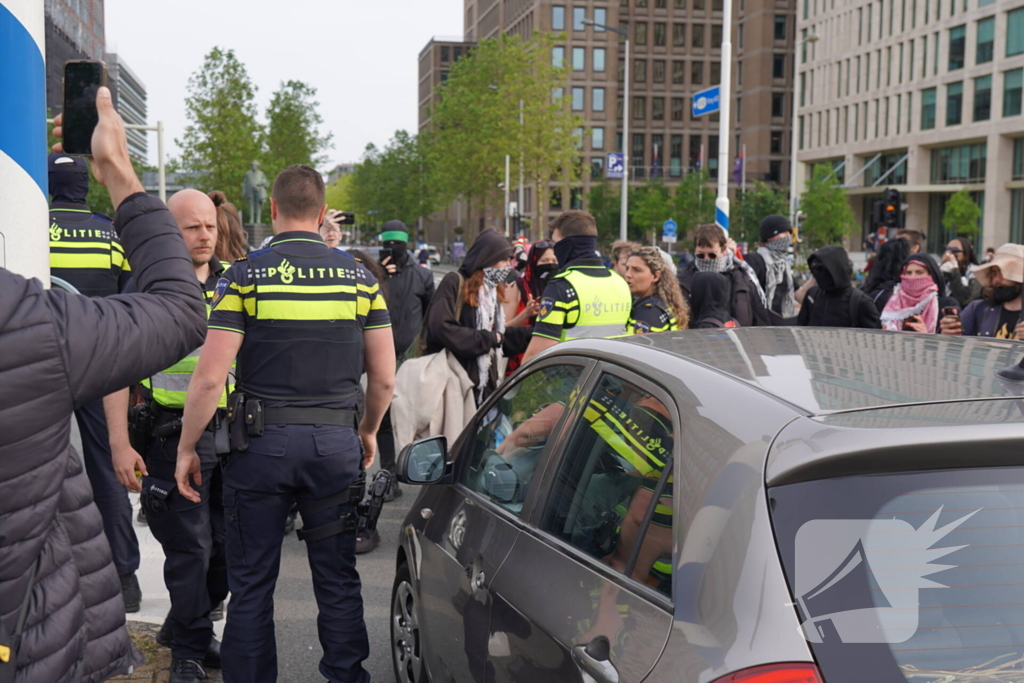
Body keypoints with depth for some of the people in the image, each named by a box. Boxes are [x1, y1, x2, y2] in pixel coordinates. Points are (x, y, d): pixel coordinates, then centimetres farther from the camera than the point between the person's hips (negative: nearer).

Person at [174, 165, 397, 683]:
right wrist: (368, 432, 22)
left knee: (251, 585, 11)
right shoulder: (359, 276, 3)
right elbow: (384, 377, 5)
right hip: (336, 441, 2)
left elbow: (209, 378, -10)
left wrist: (187, 448, 2)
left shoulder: (244, 275, -5)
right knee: (338, 581, 14)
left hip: (261, 443, -2)